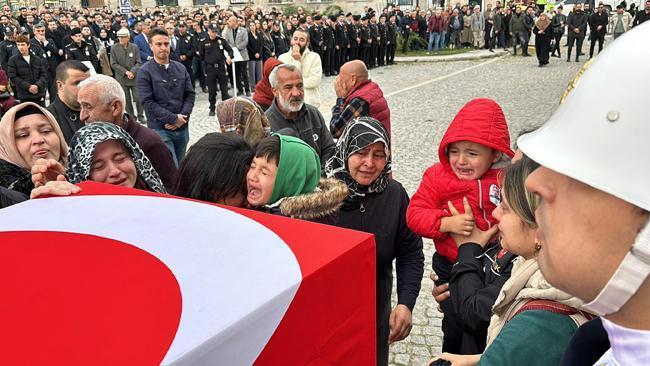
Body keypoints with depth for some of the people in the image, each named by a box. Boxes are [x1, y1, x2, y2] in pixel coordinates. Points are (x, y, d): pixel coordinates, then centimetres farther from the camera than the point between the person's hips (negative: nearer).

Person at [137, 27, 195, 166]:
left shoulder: (180, 68, 9)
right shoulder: (145, 71, -5)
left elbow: (190, 94, 7)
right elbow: (147, 102, -12)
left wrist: (183, 117, -9)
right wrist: (174, 118, -16)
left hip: (182, 128, 5)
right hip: (160, 129, -5)